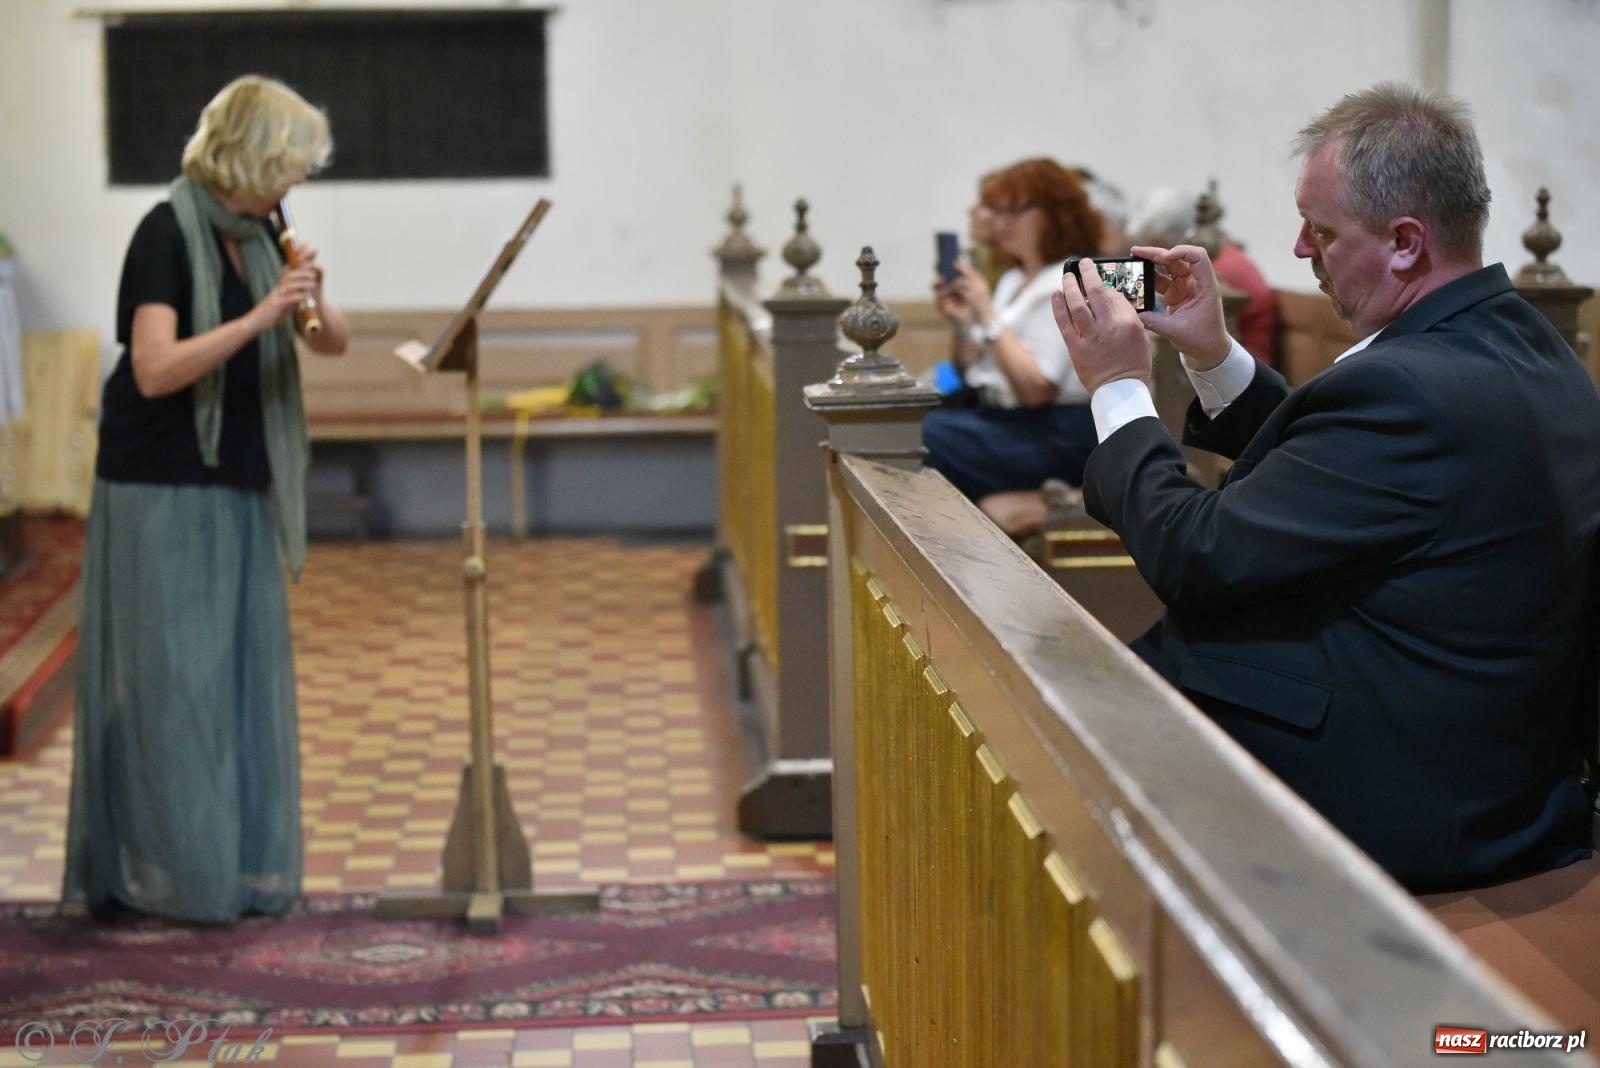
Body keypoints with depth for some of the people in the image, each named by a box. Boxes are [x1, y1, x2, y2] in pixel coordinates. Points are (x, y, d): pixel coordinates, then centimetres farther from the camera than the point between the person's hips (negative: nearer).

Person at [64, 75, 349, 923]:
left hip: (238, 493, 8)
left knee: (247, 677, 8)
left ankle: (244, 867, 16)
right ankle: (172, 874, 5)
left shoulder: (256, 235, 9)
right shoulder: (167, 234, -13)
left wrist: (313, 303, -9)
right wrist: (257, 318, -29)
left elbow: (334, 343, 12)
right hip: (162, 496, -8)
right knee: (172, 683, -3)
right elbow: (155, 369, -23)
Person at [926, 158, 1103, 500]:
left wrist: (988, 317, -20)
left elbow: (1035, 390, -20)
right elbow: (971, 372, 18)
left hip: (1052, 435, -9)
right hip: (995, 413, 9)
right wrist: (960, 324, -1)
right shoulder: (1013, 280, 18)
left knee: (924, 437, -25)